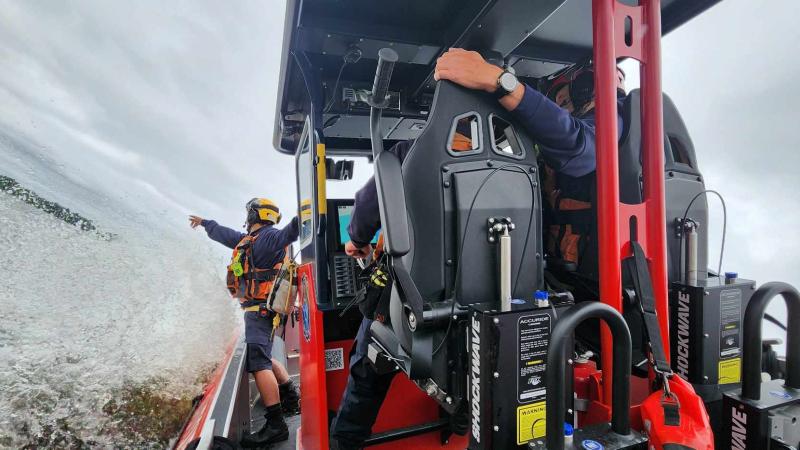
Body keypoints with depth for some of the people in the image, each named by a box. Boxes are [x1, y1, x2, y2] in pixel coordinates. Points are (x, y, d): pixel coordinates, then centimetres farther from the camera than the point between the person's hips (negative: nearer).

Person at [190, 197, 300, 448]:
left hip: (260, 309, -10)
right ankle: (291, 399, 28)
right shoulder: (249, 239, 19)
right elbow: (223, 233, 38)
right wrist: (204, 223, 53)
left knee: (258, 362, -15)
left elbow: (289, 233, -33)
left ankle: (275, 425, -13)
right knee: (264, 357, 20)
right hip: (259, 308, 10)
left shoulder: (268, 236, -11)